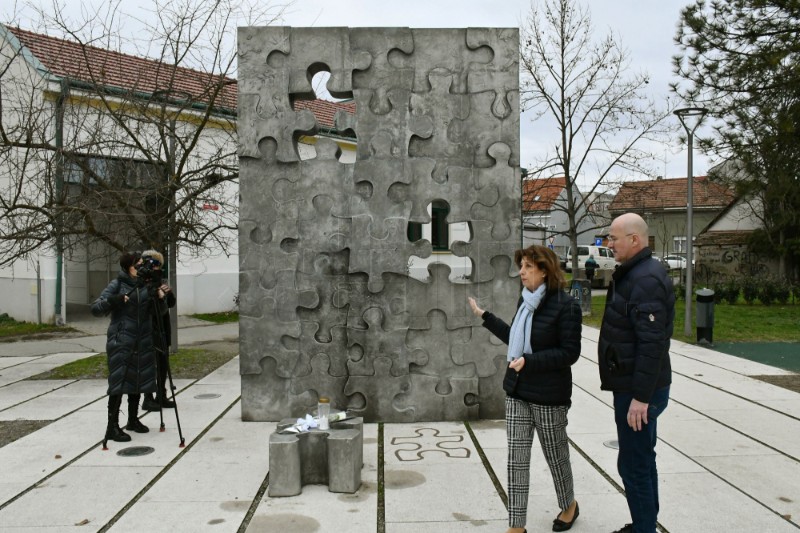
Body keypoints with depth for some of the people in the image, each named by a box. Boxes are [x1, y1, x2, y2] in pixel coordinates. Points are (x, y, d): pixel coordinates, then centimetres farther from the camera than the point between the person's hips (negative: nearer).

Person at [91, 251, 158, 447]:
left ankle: (133, 420, 26)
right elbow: (96, 309, -8)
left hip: (143, 342, 5)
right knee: (119, 383, -6)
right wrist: (112, 300, -26)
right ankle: (112, 427, -1)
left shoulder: (146, 285, 8)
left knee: (137, 380, 11)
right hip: (121, 341, -5)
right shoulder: (116, 285, -4)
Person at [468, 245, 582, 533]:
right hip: (517, 391, 6)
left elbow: (570, 352, -18)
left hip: (549, 395, -6)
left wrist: (529, 361, -26)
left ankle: (569, 506, 41)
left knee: (555, 454, 14)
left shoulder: (565, 305, -16)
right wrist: (485, 316, 19)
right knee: (517, 458, 5)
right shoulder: (526, 300, 5)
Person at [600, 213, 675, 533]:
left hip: (640, 391, -11)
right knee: (642, 460, 20)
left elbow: (652, 344, -26)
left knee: (634, 465, -1)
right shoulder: (632, 275, 12)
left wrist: (641, 396, -25)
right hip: (631, 386, 11)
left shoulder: (646, 279, -21)